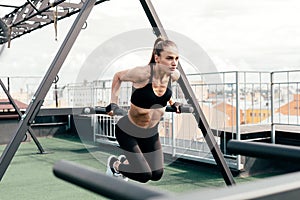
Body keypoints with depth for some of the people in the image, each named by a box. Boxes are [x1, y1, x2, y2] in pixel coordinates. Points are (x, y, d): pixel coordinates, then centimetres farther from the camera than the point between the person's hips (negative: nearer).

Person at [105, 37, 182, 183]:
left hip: (151, 132, 6)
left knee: (157, 175, 13)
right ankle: (114, 164, 22)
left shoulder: (174, 75, -12)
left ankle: (125, 160, 40)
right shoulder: (143, 73, -29)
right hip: (128, 130, -6)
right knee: (144, 176, -8)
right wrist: (113, 103, -13)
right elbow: (118, 76, -10)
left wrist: (171, 102, 11)